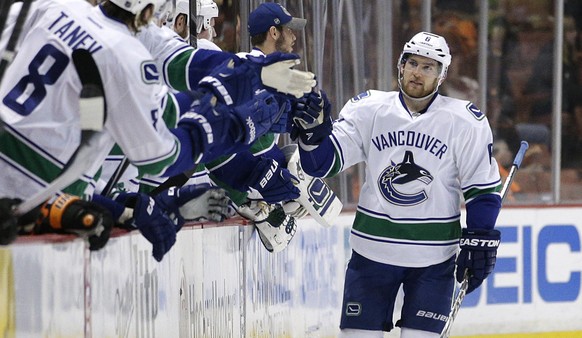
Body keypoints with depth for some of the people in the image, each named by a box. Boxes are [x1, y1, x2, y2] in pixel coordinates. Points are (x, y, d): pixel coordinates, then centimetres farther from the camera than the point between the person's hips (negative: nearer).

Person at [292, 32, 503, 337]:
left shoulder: (465, 122, -5)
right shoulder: (368, 109, -2)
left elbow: (483, 189, 1)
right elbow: (321, 162, -4)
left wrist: (479, 242, -3)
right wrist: (313, 129, -23)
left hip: (434, 257, -1)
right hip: (373, 249, 1)